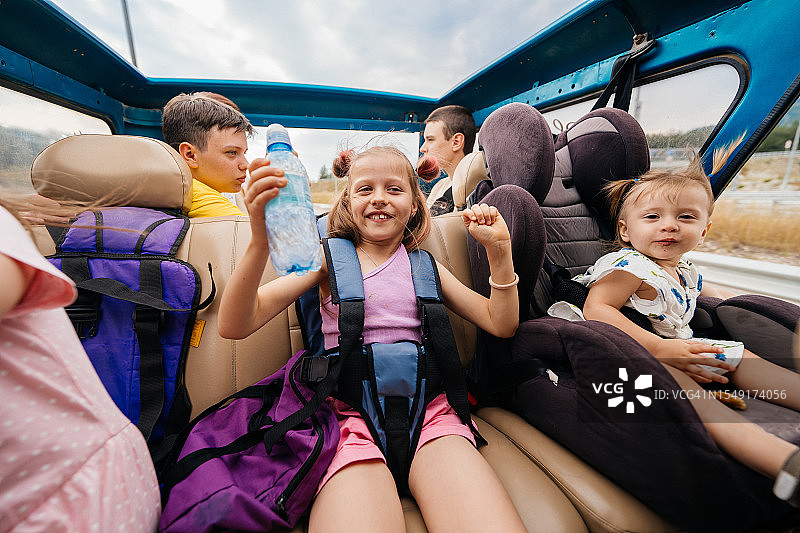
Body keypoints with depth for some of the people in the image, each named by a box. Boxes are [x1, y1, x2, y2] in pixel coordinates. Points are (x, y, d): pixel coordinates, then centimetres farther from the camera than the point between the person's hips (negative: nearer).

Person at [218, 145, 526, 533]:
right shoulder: (330, 260, 7)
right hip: (349, 411, -1)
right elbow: (235, 326, -4)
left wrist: (498, 250, -1)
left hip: (427, 408, 3)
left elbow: (501, 325, 12)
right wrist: (260, 240, -21)